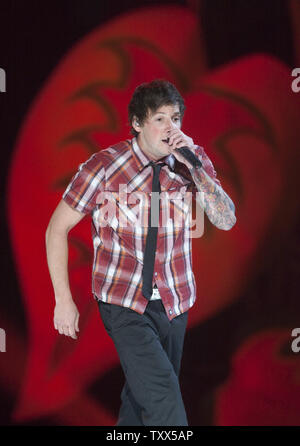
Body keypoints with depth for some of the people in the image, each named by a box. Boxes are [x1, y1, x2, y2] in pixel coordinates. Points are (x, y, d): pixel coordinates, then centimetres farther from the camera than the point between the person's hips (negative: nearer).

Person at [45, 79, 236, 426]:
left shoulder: (193, 161, -2)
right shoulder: (104, 166, -12)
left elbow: (226, 220, -10)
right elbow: (57, 228, -5)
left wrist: (194, 166, -21)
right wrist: (63, 300, -7)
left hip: (175, 303, 4)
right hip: (124, 304, -4)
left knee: (142, 391, 18)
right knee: (165, 403, -16)